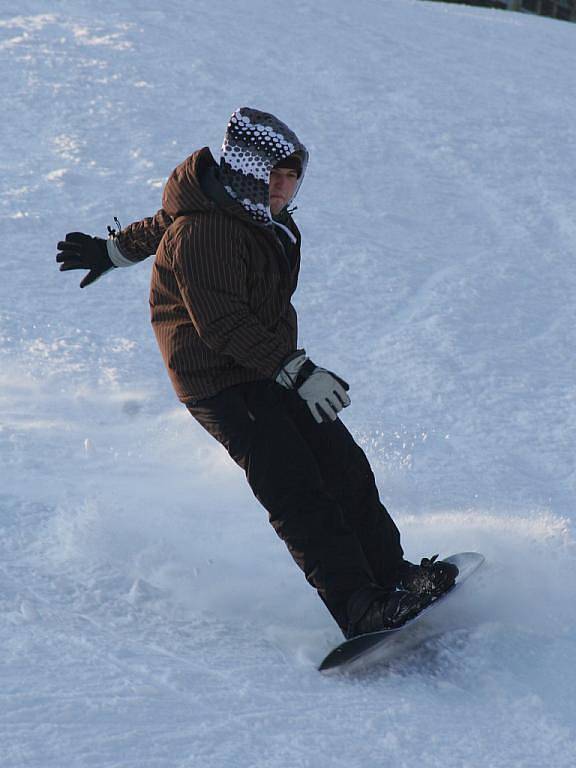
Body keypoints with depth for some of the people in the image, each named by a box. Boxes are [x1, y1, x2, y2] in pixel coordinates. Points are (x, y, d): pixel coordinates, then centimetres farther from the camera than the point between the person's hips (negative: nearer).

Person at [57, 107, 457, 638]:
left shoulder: (258, 210, 6)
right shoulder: (202, 235, -25)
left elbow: (164, 224, 22)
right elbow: (224, 326, -26)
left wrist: (115, 250, 36)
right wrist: (298, 372, -26)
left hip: (273, 368, 9)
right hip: (219, 382, -9)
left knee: (342, 465, 3)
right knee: (298, 493, -17)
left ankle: (391, 574, 12)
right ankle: (359, 608, -19)